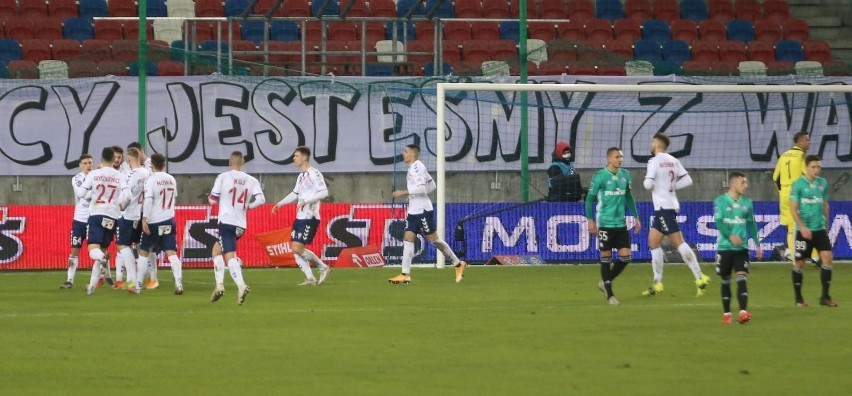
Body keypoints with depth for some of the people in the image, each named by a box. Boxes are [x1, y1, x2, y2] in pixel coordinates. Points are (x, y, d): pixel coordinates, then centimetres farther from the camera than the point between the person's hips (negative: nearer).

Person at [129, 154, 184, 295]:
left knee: (143, 252, 10)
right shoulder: (172, 180, 8)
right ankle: (178, 283, -20)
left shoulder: (151, 180, -11)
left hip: (154, 221, -4)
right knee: (171, 253, -3)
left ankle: (138, 285, 14)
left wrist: (144, 219, -23)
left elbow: (148, 200, -22)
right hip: (169, 220, 4)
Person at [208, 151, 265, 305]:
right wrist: (247, 205, 12)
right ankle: (219, 285, 5)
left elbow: (213, 200, -2)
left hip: (226, 221, -5)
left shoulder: (223, 177, -3)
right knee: (217, 249, 18)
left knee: (230, 255, -8)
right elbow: (260, 199, -5)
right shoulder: (252, 180, 6)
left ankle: (241, 286, -27)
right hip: (241, 224, 5)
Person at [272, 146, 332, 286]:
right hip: (300, 217, 9)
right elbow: (295, 194, 29)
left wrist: (306, 200, -24)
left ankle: (323, 268, 3)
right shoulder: (301, 176, 17)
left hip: (310, 218, -9)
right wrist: (280, 204, 25)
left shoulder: (314, 174, -11)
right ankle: (310, 278, 8)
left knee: (298, 248, -13)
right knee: (294, 249, 4)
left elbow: (324, 192, -19)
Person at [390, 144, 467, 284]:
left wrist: (404, 192, -21)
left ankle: (458, 264, 8)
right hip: (413, 210, 10)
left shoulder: (416, 167, -14)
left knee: (433, 238, -3)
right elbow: (432, 185, 21)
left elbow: (422, 188, -24)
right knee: (408, 239, 3)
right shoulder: (414, 167, 15)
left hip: (423, 210, -10)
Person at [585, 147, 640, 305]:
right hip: (605, 223, -5)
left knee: (626, 257, -1)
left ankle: (605, 282, 22)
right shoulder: (600, 176, -9)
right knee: (606, 257, 1)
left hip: (621, 223, 5)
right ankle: (609, 294, 10)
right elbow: (590, 198, -3)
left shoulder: (625, 175, 6)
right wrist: (590, 220, -10)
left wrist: (635, 217, 16)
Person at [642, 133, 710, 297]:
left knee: (679, 242, -10)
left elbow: (648, 184, -20)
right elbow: (687, 180, 8)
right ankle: (657, 284, 13)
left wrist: (645, 181, 3)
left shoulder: (655, 162, -12)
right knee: (653, 242, 11)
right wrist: (671, 186, 11)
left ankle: (700, 278, -13)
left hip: (663, 208, -9)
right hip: (668, 206, 9)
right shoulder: (673, 161, 10)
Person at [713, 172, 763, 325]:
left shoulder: (747, 203, 9)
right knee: (726, 281, 7)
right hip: (724, 247, -2)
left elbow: (751, 224, 18)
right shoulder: (720, 201, -4)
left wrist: (757, 244, 16)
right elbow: (719, 222, -15)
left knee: (742, 278, -13)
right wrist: (730, 236, -30)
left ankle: (743, 312, -22)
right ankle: (726, 314, 18)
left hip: (742, 248, 2)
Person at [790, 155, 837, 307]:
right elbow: (793, 209, -9)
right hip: (804, 230, -4)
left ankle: (825, 297, -3)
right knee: (799, 263, 3)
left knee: (827, 257, -8)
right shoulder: (798, 184, -8)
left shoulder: (823, 183, 7)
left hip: (820, 229, 4)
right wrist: (802, 227, -17)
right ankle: (798, 298, 15)